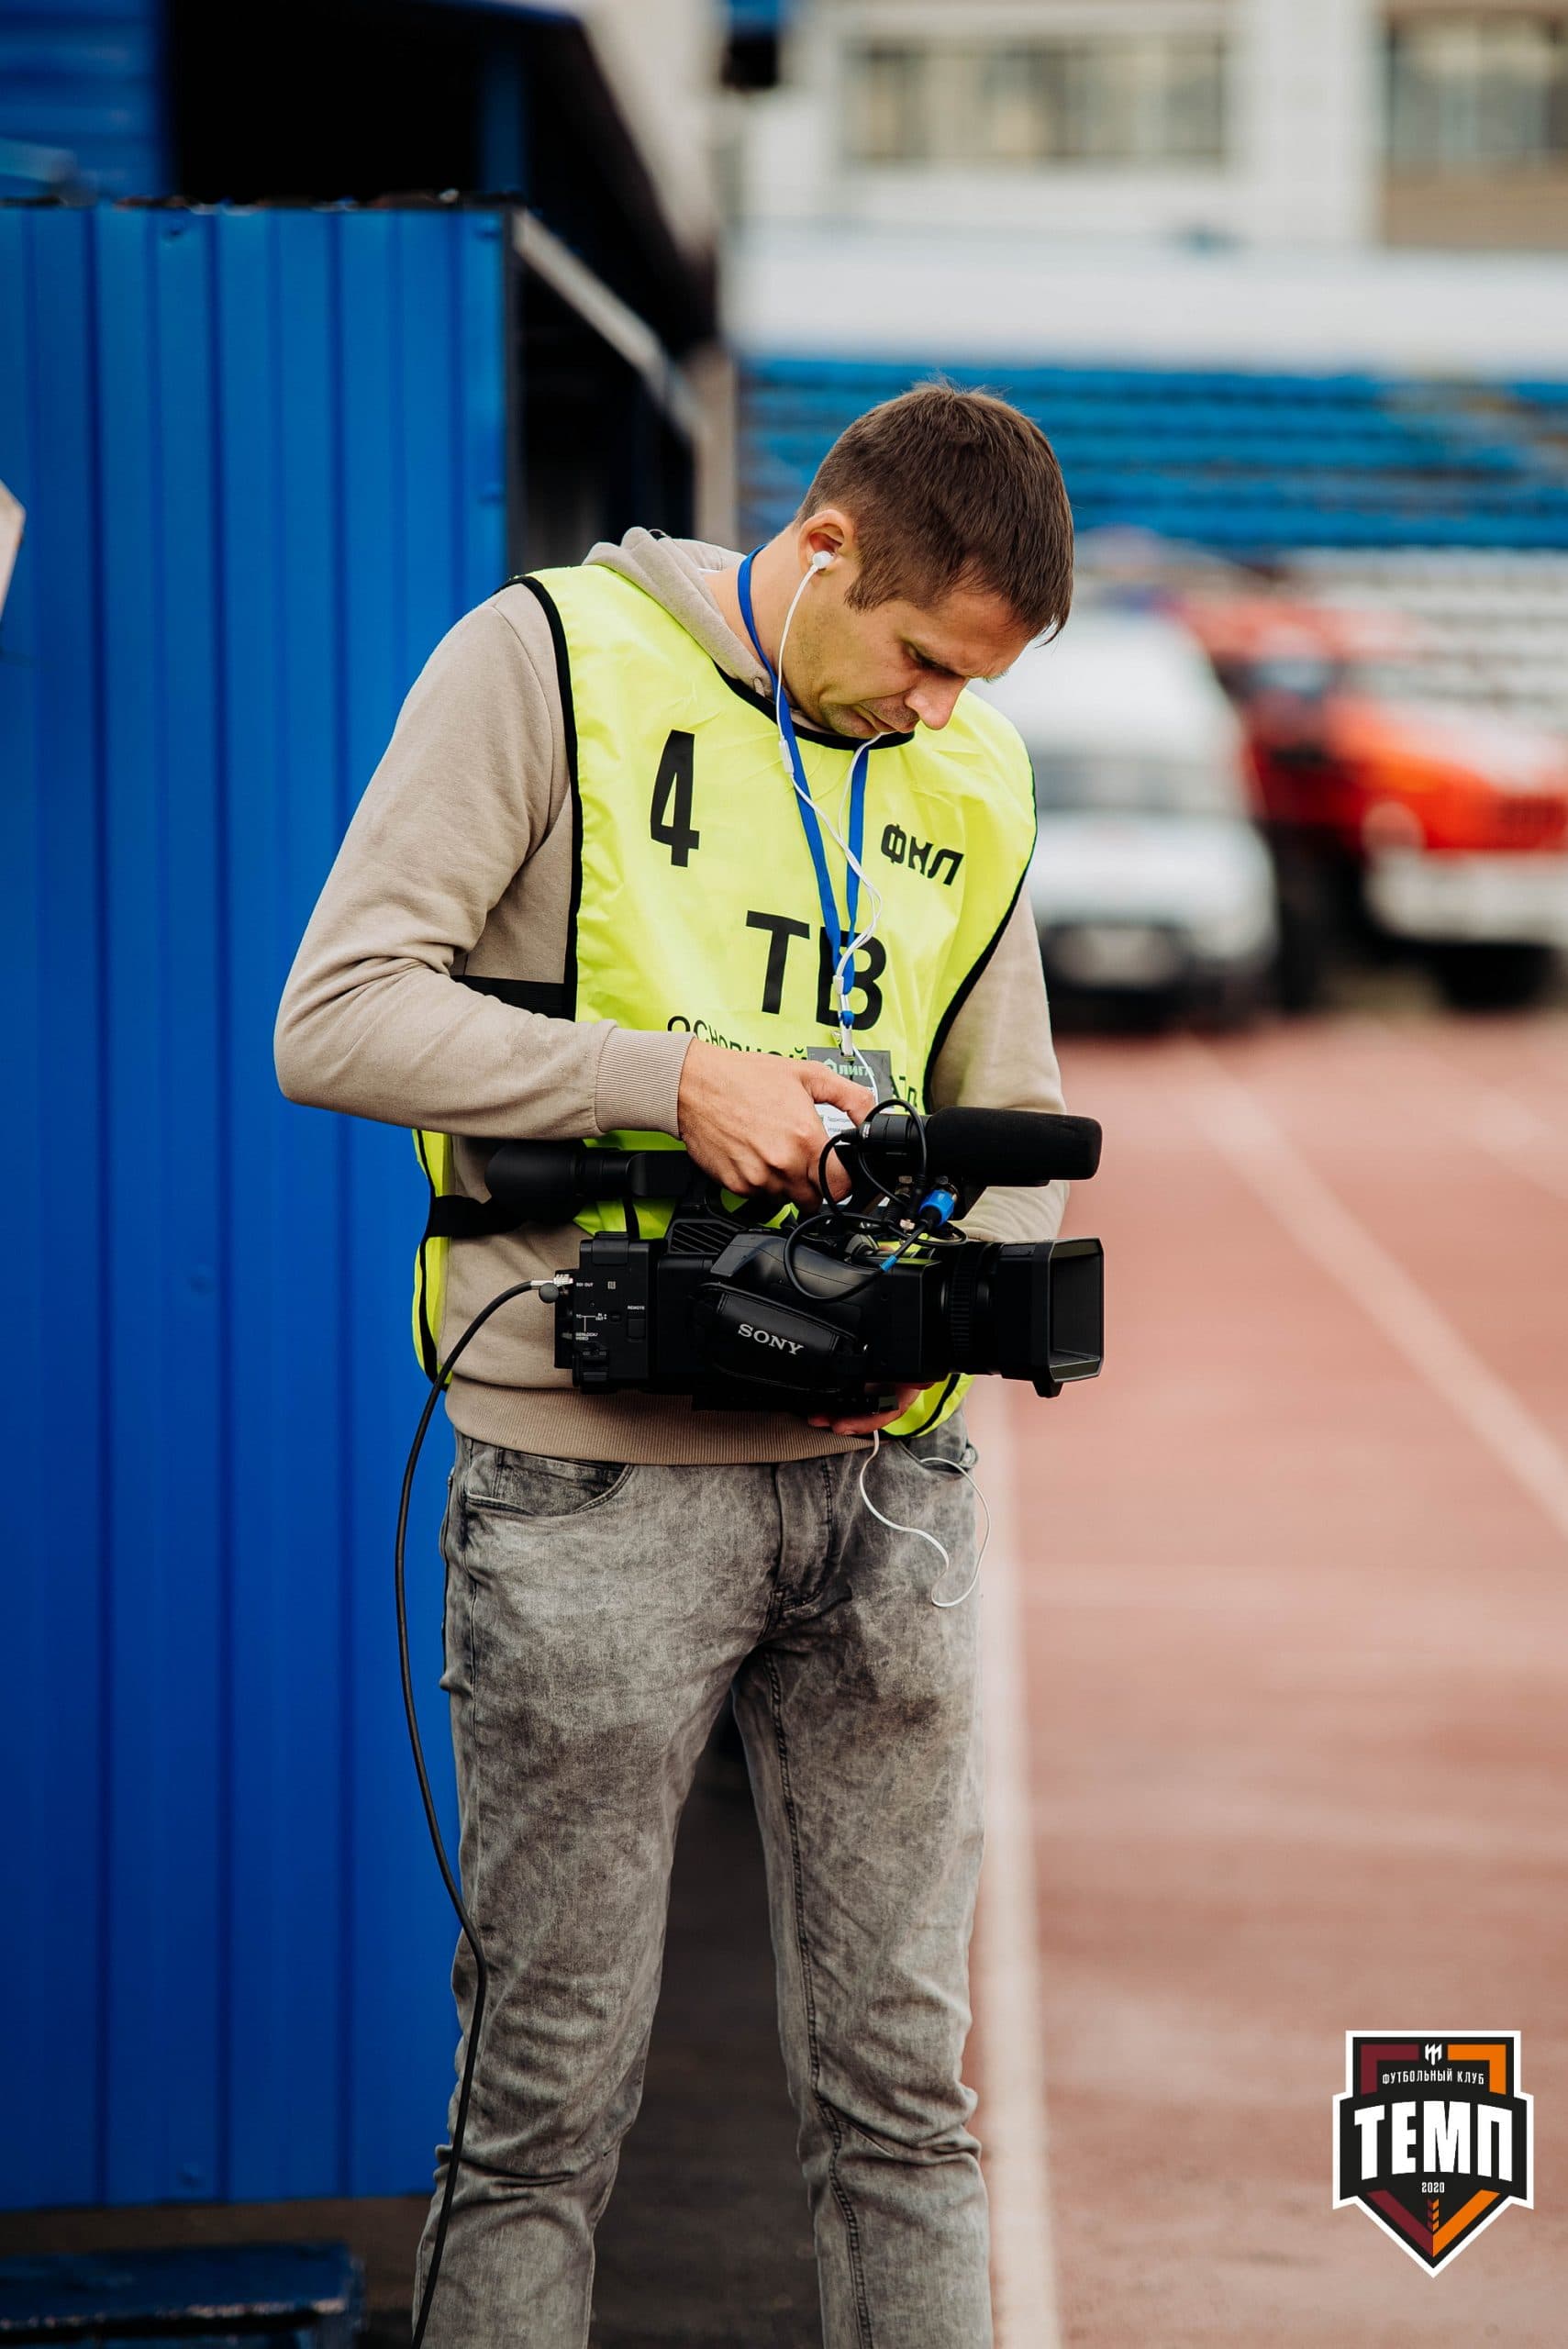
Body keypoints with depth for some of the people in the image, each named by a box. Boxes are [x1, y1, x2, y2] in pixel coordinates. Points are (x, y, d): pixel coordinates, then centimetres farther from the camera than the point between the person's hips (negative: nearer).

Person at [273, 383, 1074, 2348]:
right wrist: (678, 1081, -18)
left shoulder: (972, 780, 14)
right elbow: (337, 1021, -9)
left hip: (882, 1474, 5)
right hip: (597, 1473, -5)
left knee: (901, 2083, 6)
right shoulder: (555, 661, -3)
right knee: (551, 2099, 0)